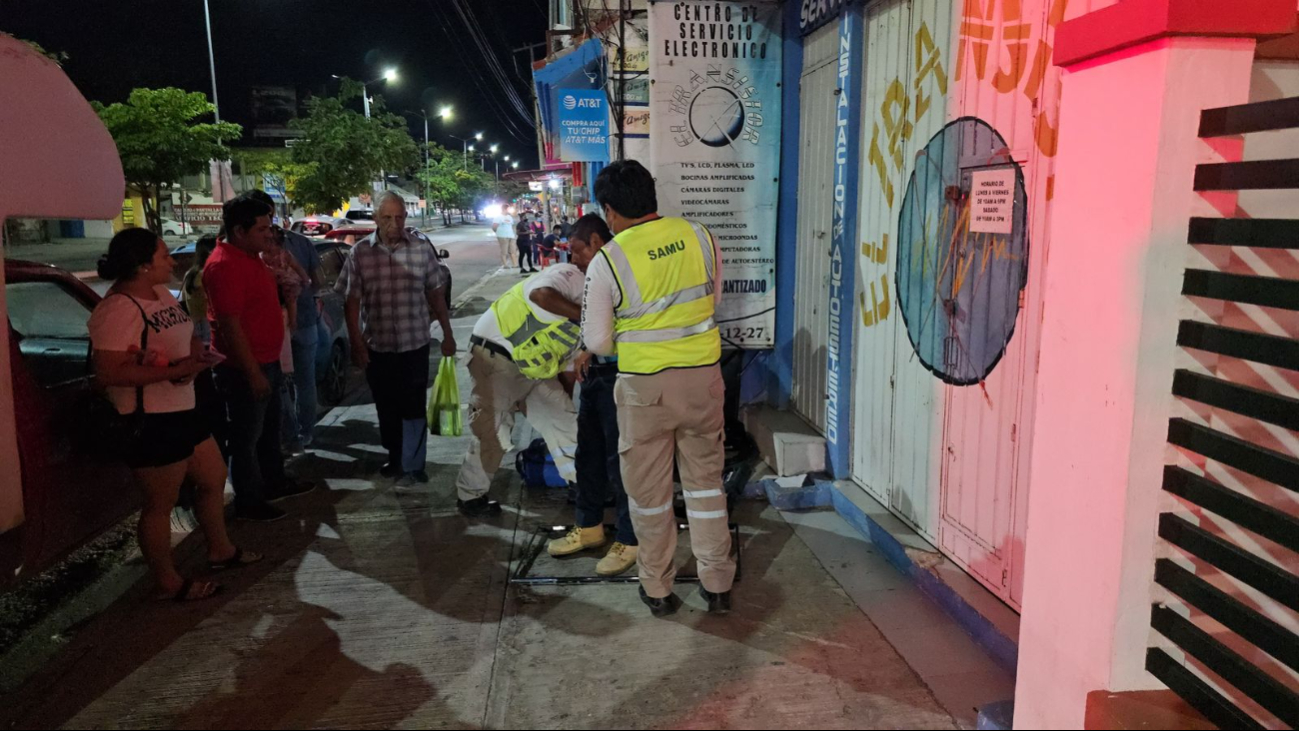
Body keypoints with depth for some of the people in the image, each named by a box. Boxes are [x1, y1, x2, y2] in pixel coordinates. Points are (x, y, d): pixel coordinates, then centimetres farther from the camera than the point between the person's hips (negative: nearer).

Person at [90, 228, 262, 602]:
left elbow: (185, 338, 19)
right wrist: (173, 371, -27)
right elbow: (107, 373, -27)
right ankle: (169, 582, 21)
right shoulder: (118, 309, -22)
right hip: (148, 421, -10)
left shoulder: (162, 294, 8)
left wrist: (195, 353, -5)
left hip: (182, 410, 10)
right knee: (161, 504, 5)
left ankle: (220, 549, 41)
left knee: (214, 478, 21)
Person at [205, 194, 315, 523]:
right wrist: (253, 372, -24)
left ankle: (274, 482, 38)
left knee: (269, 428, 22)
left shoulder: (251, 257, 9)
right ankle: (248, 502, 16)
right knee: (246, 436, 4)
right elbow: (230, 324, -25)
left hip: (267, 361, 10)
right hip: (246, 369, -10)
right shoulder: (224, 265, -22)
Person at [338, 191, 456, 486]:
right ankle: (395, 458, 34)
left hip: (414, 344, -1)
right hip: (376, 346, 2)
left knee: (413, 408, 2)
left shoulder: (422, 249, -3)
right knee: (387, 407, 15)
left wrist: (447, 334, 5)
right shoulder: (360, 252, -3)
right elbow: (352, 301, -1)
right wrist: (356, 343, -5)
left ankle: (412, 466, 14)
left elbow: (436, 294, 3)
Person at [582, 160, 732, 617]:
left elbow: (598, 343, -6)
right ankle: (717, 585, 25)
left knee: (649, 489, 13)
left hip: (645, 385, -3)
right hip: (703, 376, 3)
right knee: (705, 480, 16)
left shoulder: (607, 261, -13)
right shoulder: (698, 236, -2)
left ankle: (657, 589, 25)